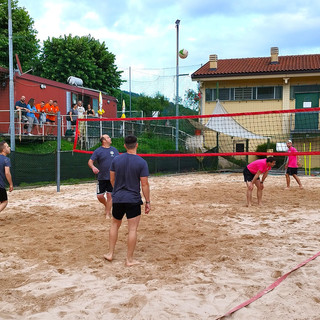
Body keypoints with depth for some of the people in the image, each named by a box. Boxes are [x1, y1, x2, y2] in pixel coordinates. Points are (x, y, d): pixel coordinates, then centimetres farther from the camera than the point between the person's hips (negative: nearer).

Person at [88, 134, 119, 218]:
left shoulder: (114, 150, 9)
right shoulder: (98, 151, -2)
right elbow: (90, 162, -6)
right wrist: (93, 167, -26)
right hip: (102, 178, -1)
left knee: (110, 195, -1)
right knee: (99, 196, 0)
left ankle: (108, 213, 12)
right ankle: (106, 205, 31)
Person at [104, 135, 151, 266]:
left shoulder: (116, 160, 1)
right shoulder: (141, 162, -9)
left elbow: (112, 179, 10)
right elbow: (144, 184, -10)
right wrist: (148, 202, -3)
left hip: (117, 198, 4)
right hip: (133, 200, -4)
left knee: (115, 224, 22)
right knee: (132, 229, 2)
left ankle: (110, 253, 25)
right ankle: (129, 259, 7)